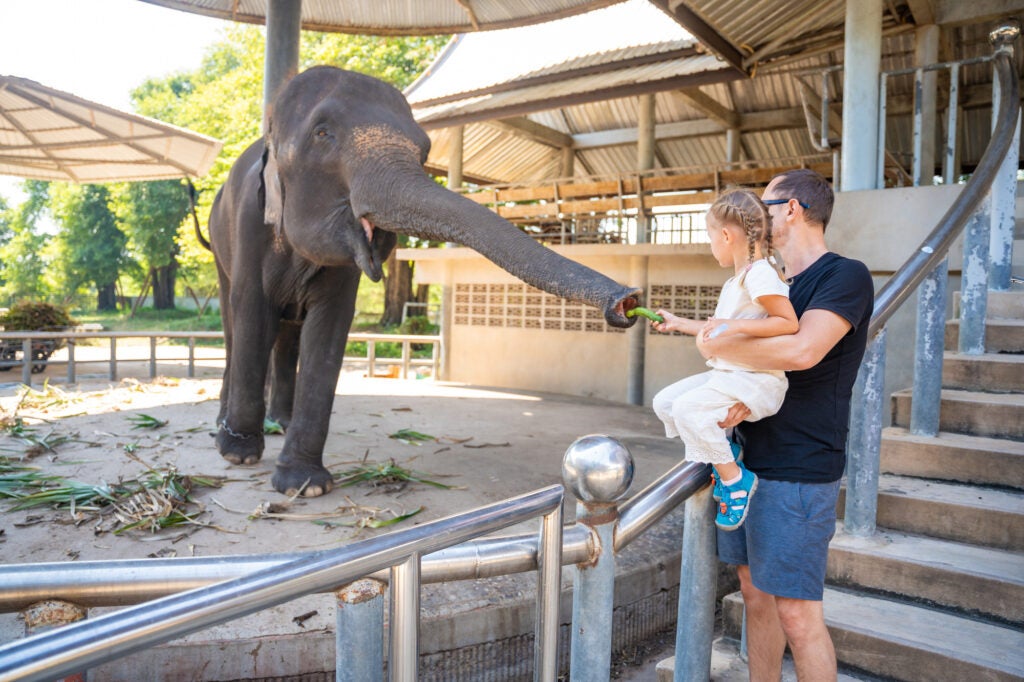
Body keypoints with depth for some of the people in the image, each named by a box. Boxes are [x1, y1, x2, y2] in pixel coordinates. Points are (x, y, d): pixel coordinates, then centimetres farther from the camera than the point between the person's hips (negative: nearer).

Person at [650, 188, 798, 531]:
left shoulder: (760, 272, -15)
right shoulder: (736, 281, 17)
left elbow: (789, 323, -24)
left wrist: (734, 325, -27)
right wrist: (678, 323, 33)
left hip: (756, 380, -10)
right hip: (726, 374, 10)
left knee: (688, 407, -27)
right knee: (665, 401, 5)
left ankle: (735, 478, -10)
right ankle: (714, 454, 12)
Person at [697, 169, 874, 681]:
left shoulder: (846, 276, -10)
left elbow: (802, 351, -27)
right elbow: (757, 364, 12)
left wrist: (715, 346, -14)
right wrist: (739, 401, -11)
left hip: (798, 470, -8)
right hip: (749, 460, 8)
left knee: (797, 614, 0)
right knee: (756, 595, 15)